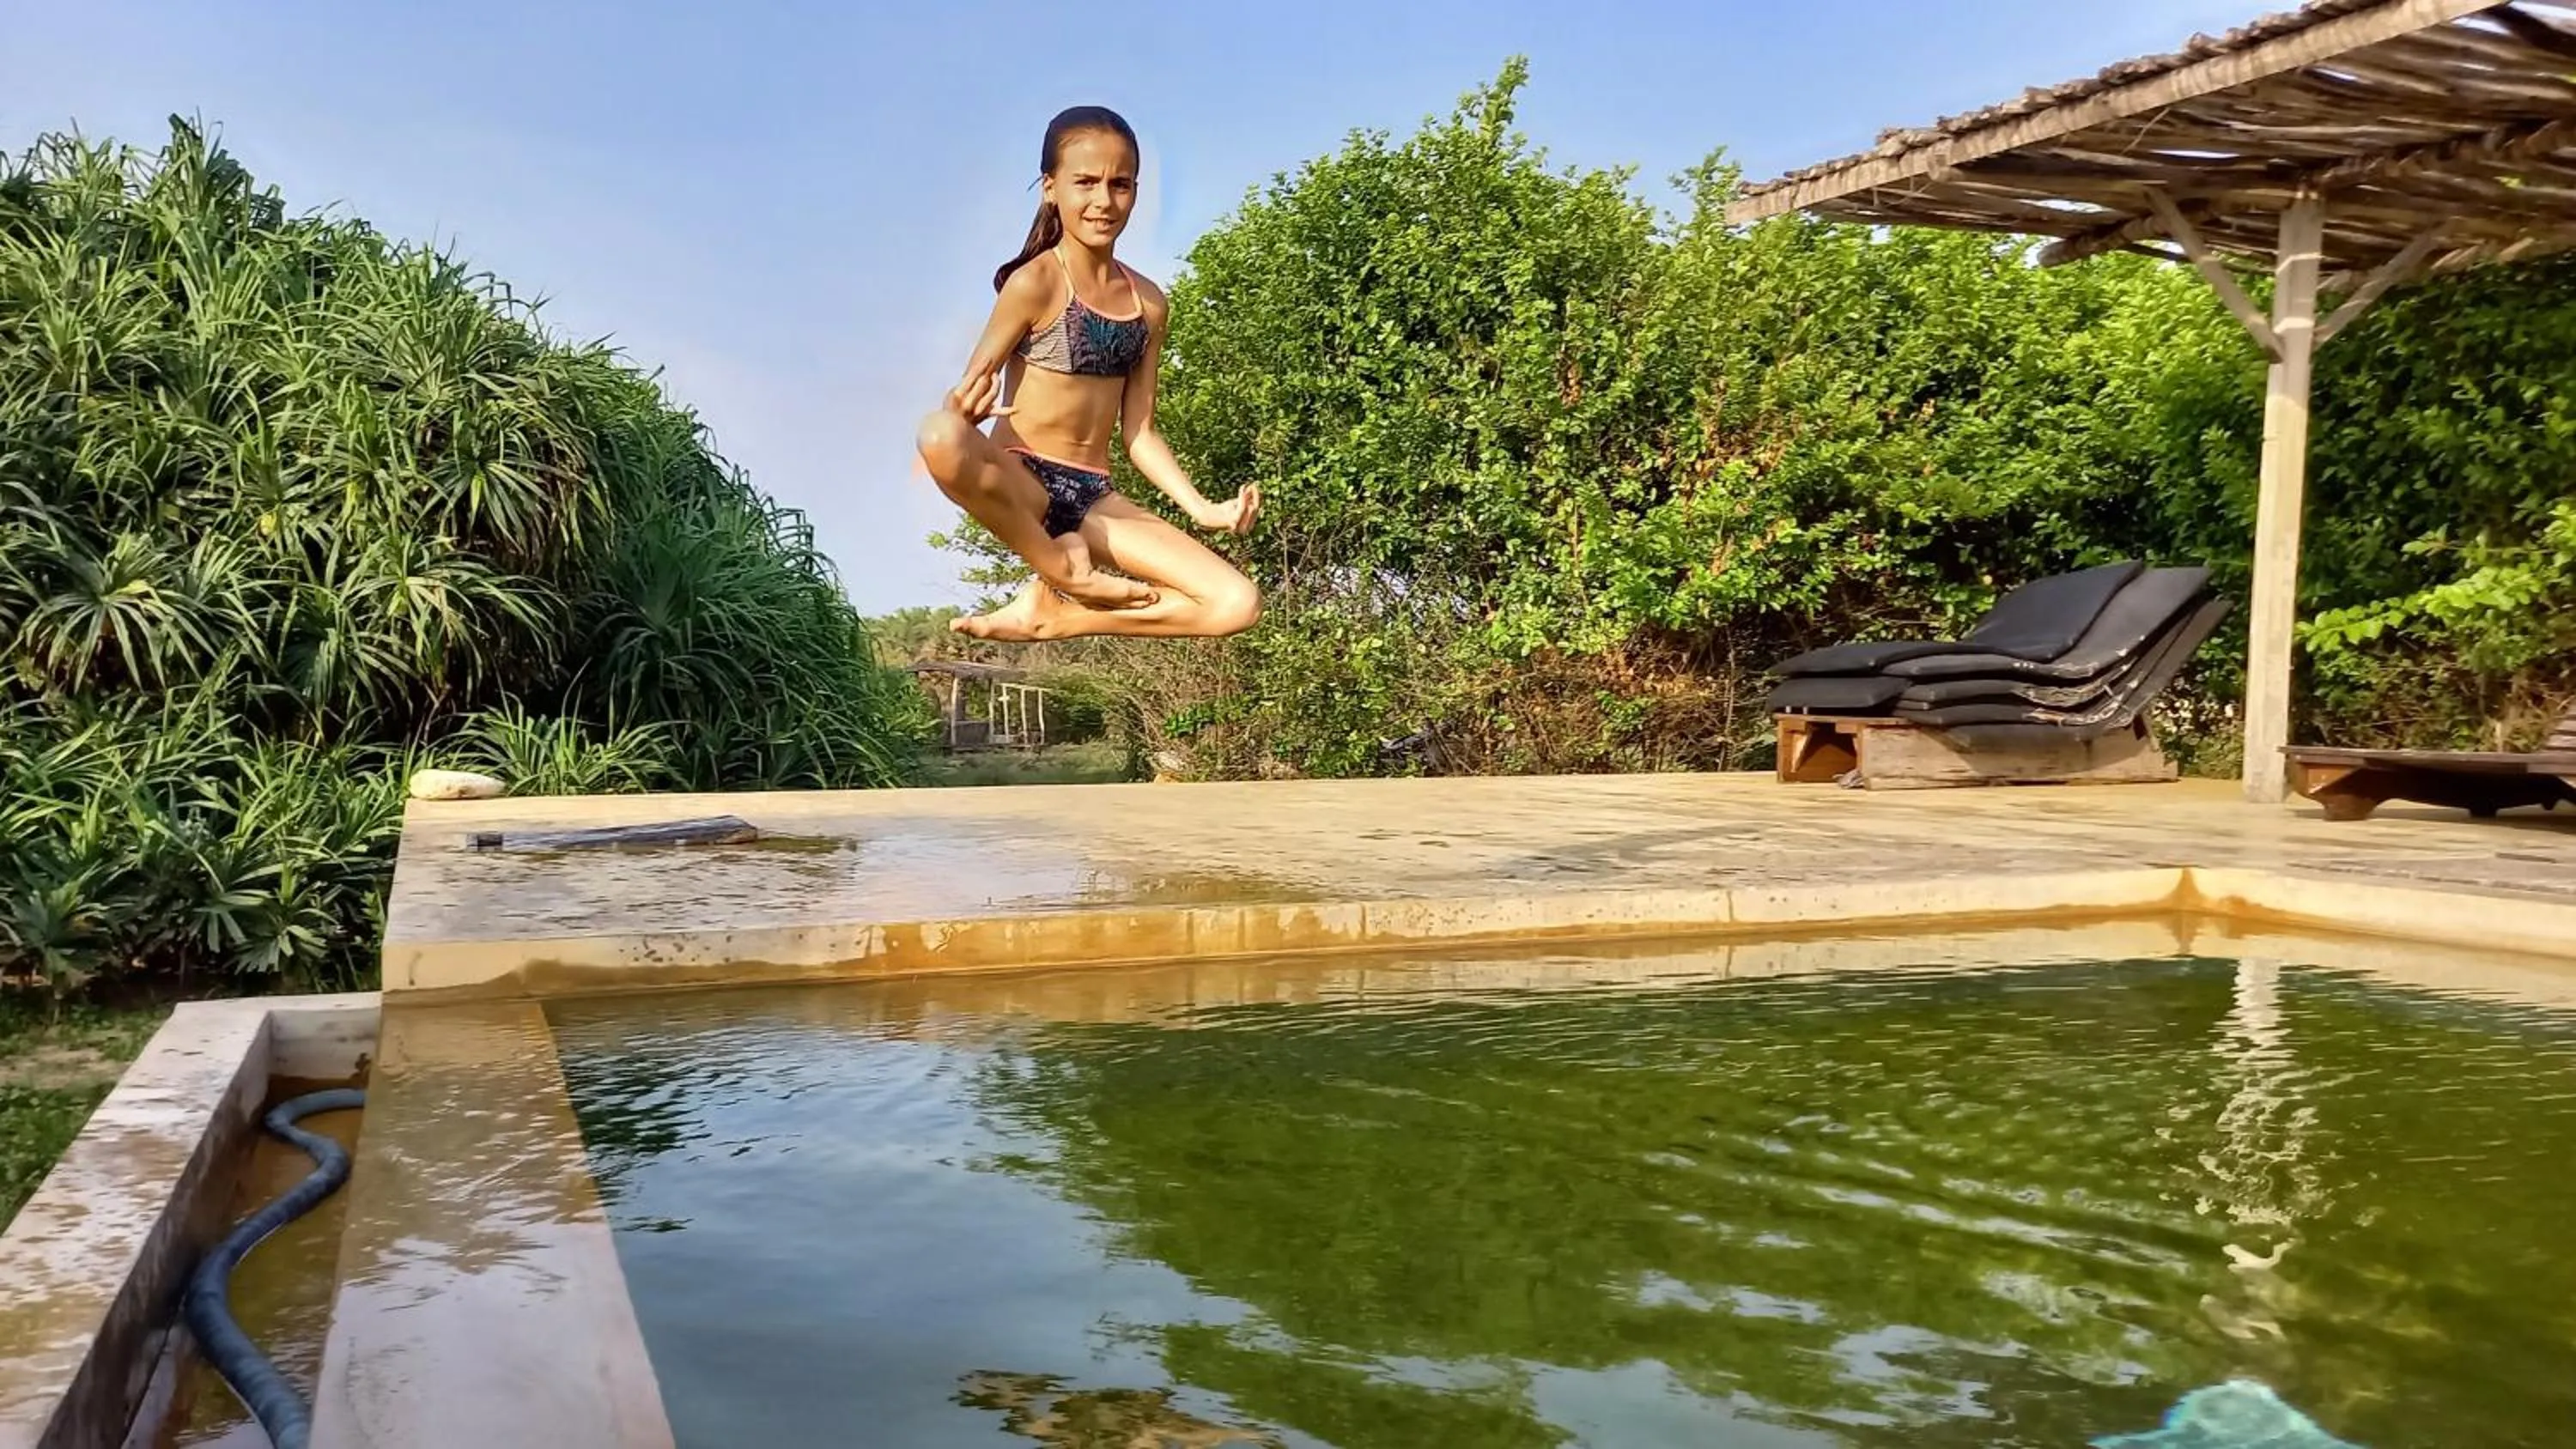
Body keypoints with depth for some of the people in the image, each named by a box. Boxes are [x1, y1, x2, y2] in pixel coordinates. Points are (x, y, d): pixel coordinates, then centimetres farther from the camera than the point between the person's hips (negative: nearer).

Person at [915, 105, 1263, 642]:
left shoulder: (1148, 303, 9)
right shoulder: (1035, 284, -6)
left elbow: (1138, 431, 11)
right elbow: (970, 396, -7)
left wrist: (1202, 508, -1)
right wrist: (966, 404, -32)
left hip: (1094, 495, 5)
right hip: (1020, 484, -5)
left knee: (1238, 605, -13)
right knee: (940, 435, -41)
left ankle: (1051, 615, -2)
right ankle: (1059, 567, -16)